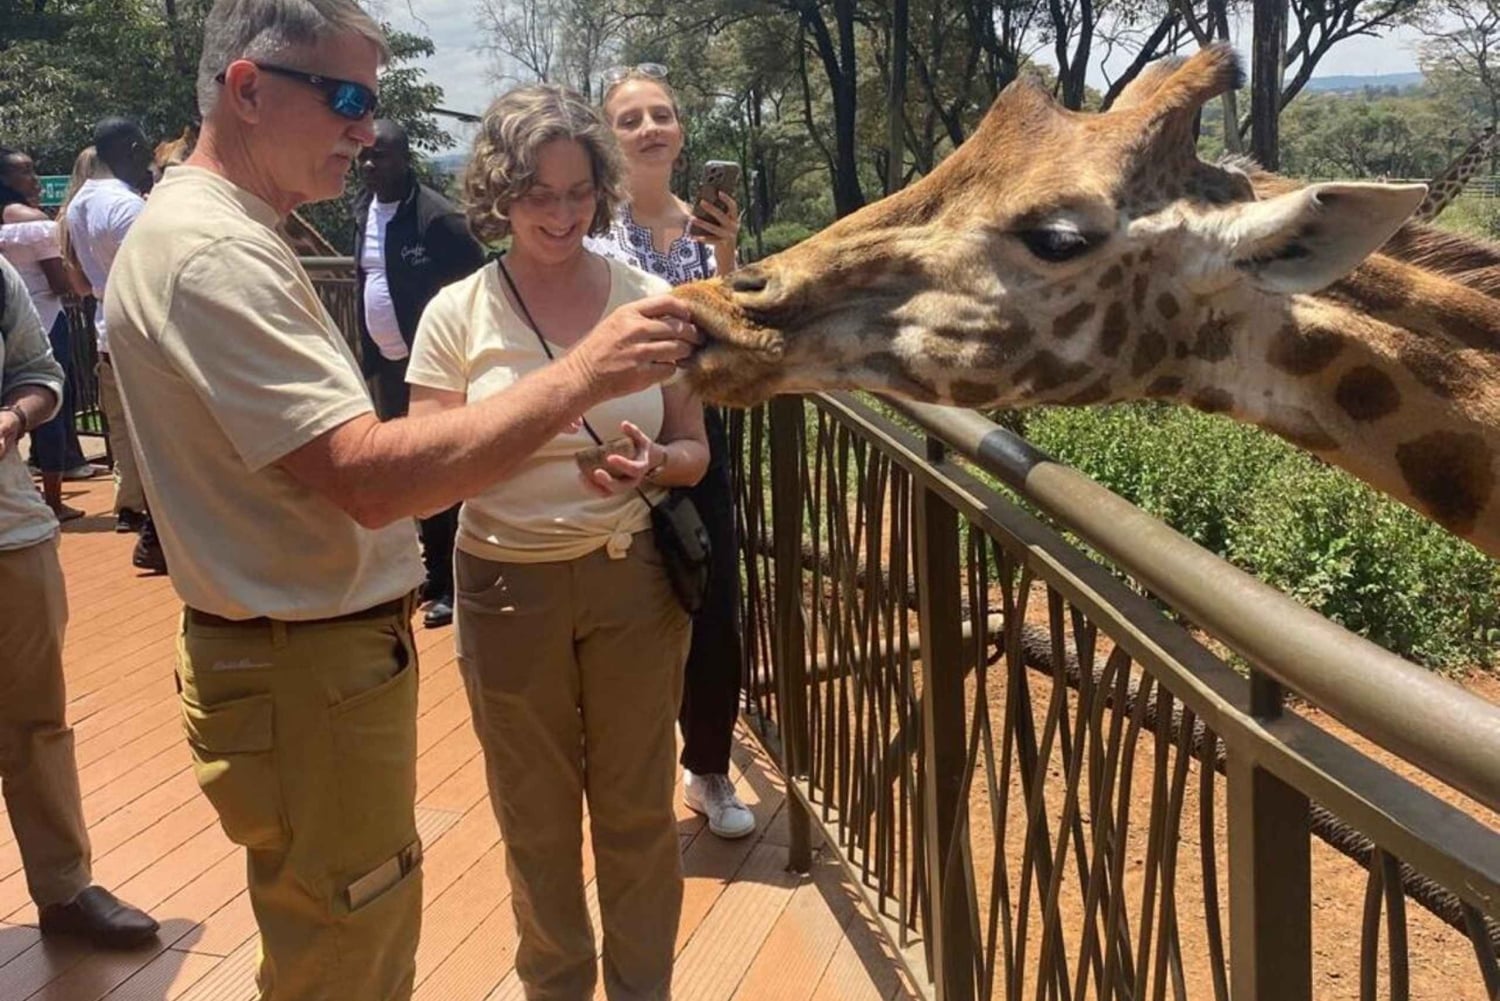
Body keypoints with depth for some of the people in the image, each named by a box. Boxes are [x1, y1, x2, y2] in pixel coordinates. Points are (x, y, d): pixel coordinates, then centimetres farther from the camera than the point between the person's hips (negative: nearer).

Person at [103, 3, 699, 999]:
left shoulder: (231, 235, 12)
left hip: (336, 647, 11)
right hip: (306, 674, -11)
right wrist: (580, 377, -30)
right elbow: (369, 477, -30)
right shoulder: (210, 252, -22)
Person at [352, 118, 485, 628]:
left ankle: (449, 581, 6)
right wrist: (367, 349, 14)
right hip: (389, 364, 8)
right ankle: (431, 566, 27)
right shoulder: (363, 209, 7)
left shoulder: (437, 216, -17)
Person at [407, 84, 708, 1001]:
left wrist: (655, 465, -21)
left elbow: (693, 451, 3)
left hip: (634, 579, 0)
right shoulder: (457, 314, -5)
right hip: (510, 586, 0)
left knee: (638, 810, 13)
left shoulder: (649, 300, -3)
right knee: (536, 818, 16)